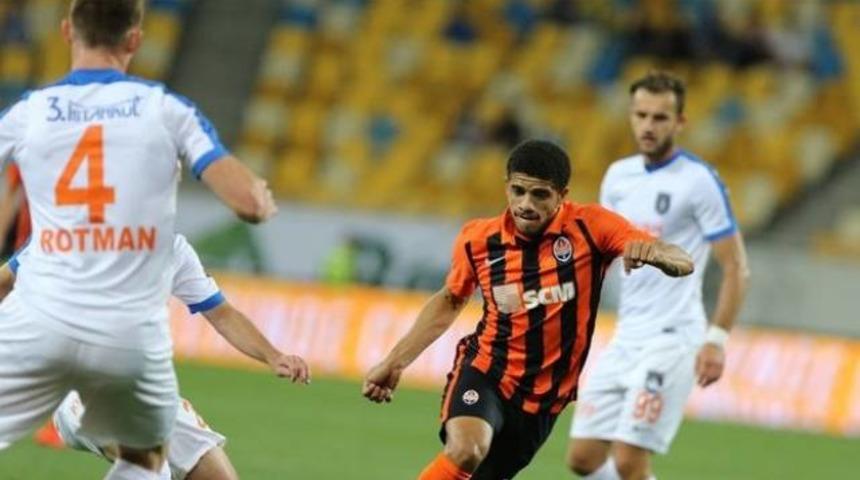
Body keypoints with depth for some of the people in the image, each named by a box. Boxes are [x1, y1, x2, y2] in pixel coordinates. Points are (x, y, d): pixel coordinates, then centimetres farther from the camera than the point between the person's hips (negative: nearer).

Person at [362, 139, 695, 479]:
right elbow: (450, 301, 15)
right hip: (484, 373, -1)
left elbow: (682, 264, -18)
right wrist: (394, 362, 12)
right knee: (465, 450, -31)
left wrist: (653, 252, -43)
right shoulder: (478, 240, -6)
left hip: (541, 399, 1)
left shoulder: (590, 227, -12)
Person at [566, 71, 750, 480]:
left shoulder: (699, 181, -9)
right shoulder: (619, 175, 10)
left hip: (672, 339, -7)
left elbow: (736, 268, -8)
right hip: (625, 337, 7)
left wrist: (716, 340, -16)